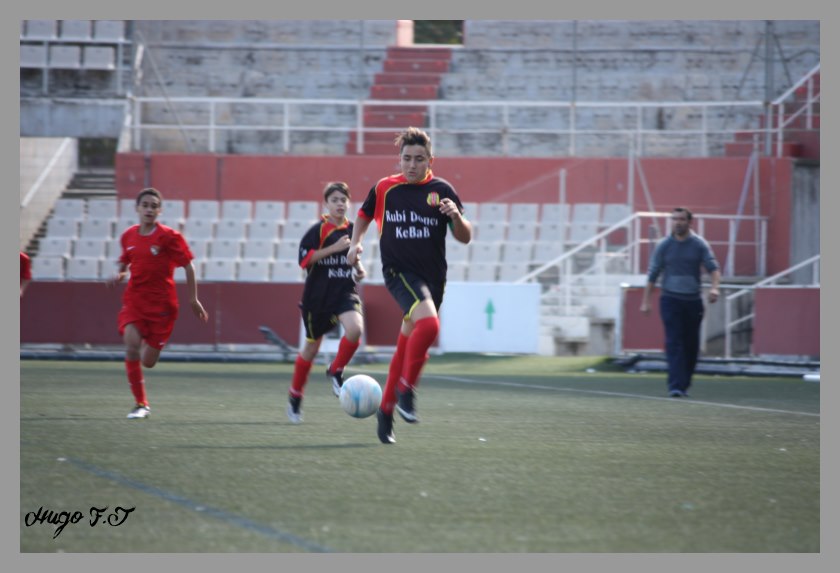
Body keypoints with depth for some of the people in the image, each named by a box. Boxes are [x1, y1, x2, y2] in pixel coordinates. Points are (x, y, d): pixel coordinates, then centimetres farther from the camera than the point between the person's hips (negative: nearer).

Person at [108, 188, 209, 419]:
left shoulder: (169, 237, -8)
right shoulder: (129, 236, 4)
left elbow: (188, 266, -2)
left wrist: (193, 299, -1)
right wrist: (119, 275, -2)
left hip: (162, 304, -2)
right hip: (134, 300, 3)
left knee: (148, 362, -3)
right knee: (131, 345, -22)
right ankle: (140, 403, -11)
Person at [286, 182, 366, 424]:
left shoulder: (352, 229, 7)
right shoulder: (318, 229, -9)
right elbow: (304, 259, -17)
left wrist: (358, 268, 6)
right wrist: (334, 248, -21)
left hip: (345, 292, 3)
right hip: (318, 295, -3)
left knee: (355, 328, -27)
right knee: (311, 347, 8)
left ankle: (336, 372, -2)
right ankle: (295, 398, 26)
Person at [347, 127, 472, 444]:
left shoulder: (441, 190, 1)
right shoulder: (384, 188, 2)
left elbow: (465, 237, 2)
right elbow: (365, 214, 23)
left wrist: (456, 215, -18)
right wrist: (355, 242, 8)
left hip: (432, 277, 3)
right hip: (399, 272, -3)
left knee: (406, 349, 9)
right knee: (429, 322, -29)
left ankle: (386, 410, 23)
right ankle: (406, 391, -17)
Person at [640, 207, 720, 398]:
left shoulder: (699, 244, 3)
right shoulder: (663, 246, 3)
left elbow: (713, 267, -5)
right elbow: (652, 274, 6)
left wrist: (714, 287, -24)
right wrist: (645, 301, 3)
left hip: (693, 301, 2)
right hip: (670, 299, -1)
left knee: (691, 345, 6)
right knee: (674, 343, -12)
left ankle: (684, 385, 21)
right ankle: (675, 386, -19)